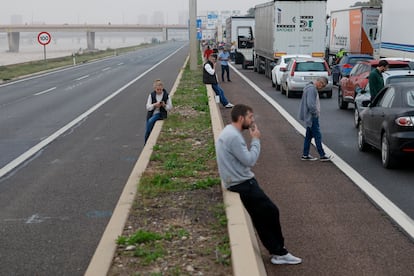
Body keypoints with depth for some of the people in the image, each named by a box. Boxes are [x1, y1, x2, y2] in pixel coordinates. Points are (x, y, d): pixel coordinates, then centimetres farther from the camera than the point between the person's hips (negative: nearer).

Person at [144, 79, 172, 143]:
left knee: (151, 121, -28)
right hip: (151, 114, 3)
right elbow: (148, 107, -1)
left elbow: (170, 107, 2)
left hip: (160, 114, -3)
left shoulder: (166, 96, -2)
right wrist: (155, 105, -19)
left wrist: (164, 105, -19)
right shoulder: (151, 95, 2)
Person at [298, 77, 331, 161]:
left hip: (310, 117, 11)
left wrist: (316, 112, 14)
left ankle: (305, 155, 18)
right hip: (312, 117, -11)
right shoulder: (311, 89, -20)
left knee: (309, 136, 13)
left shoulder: (313, 88, 14)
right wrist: (316, 112, -14)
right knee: (317, 136, -4)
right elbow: (310, 105, -26)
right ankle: (322, 155, 1)